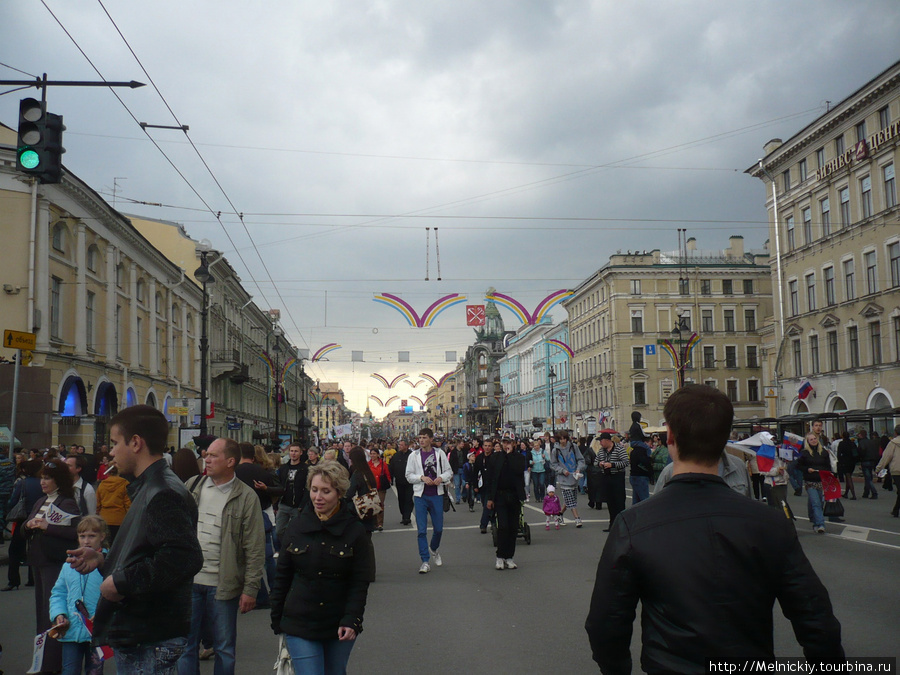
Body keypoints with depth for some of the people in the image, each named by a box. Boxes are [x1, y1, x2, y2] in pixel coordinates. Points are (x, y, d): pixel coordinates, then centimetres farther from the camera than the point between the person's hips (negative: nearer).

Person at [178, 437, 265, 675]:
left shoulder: (246, 497, -8)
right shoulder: (192, 486, 5)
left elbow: (255, 548, -8)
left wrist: (251, 589, -11)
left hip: (223, 584, -3)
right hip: (188, 579, 3)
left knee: (225, 649, 10)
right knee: (186, 645, 13)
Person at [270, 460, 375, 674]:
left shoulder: (355, 531, -5)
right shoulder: (296, 526, 0)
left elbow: (360, 582, -5)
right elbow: (282, 576, 7)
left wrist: (351, 620, -16)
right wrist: (277, 620, 7)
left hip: (340, 626, 0)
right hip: (299, 623, 0)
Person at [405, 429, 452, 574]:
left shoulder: (439, 453, 3)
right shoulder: (414, 456, 1)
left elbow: (448, 471, 8)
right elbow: (409, 475, 1)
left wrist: (441, 478, -12)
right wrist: (422, 477, -15)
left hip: (436, 495, 1)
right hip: (420, 496, -1)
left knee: (438, 528, 10)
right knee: (422, 530, -4)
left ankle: (435, 550, 40)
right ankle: (425, 562, 3)